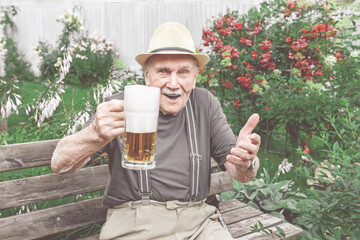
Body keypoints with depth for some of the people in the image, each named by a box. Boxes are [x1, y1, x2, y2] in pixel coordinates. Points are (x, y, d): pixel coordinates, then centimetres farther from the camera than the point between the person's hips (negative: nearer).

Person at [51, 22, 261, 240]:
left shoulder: (205, 104, 2)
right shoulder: (122, 106, -6)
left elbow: (238, 170, 0)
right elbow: (60, 164, -12)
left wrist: (246, 163, -26)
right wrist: (97, 134, -35)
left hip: (196, 222, 2)